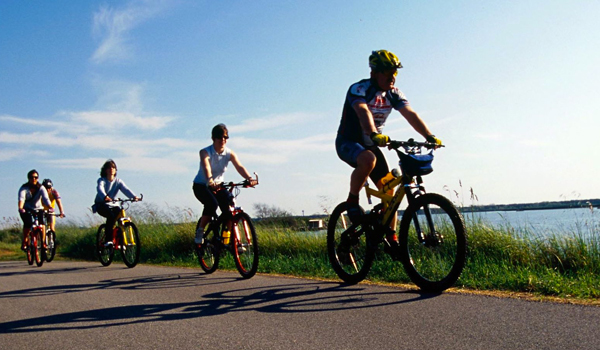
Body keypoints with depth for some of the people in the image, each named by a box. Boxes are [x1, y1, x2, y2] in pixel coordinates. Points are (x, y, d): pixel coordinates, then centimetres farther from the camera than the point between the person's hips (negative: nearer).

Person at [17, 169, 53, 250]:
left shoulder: (41, 188, -12)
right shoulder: (24, 188, -15)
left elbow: (46, 199, -27)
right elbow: (21, 198, -33)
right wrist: (20, 208, -53)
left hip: (38, 209, 1)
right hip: (26, 210, -1)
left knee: (41, 222, -26)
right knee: (28, 223, -28)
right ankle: (24, 242, -9)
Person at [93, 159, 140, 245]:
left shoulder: (118, 181, 2)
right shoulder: (102, 180, -7)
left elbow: (126, 189, -16)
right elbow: (100, 189, -29)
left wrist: (134, 196, -37)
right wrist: (105, 197, -53)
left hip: (113, 205, 4)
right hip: (101, 205, -4)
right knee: (111, 216, -32)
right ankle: (108, 240, -28)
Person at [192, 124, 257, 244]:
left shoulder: (229, 153, -8)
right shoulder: (205, 152, -18)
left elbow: (239, 167, -24)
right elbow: (206, 167, -37)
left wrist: (249, 178, -44)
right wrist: (210, 181, -58)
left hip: (218, 186, 4)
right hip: (201, 185, -4)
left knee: (230, 208, -17)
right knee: (212, 203, -31)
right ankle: (200, 231, -10)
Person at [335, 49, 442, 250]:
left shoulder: (393, 94, -2)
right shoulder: (359, 89, -21)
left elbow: (411, 115, -14)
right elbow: (363, 112, -40)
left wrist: (429, 136, -29)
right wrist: (375, 135, -59)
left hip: (371, 144, 6)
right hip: (348, 143, -6)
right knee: (368, 159, -40)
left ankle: (391, 237, 6)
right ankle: (352, 201, -17)